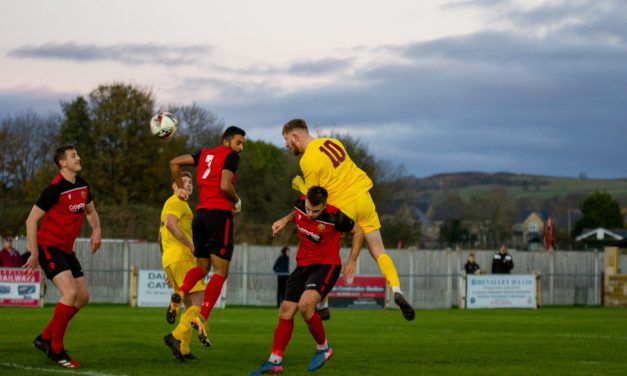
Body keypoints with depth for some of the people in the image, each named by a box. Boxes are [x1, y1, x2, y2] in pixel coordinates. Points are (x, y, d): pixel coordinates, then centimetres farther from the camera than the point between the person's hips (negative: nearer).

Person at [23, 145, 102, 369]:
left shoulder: (82, 186, 6)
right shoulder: (55, 189, -18)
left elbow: (91, 211, 22)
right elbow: (32, 220, -15)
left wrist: (96, 229, 0)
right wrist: (34, 254, -17)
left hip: (66, 249, 9)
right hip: (49, 247, -9)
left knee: (83, 297, 7)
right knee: (70, 293, -22)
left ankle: (45, 338, 18)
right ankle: (55, 349, -10)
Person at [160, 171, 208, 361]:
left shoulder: (169, 204, 28)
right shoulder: (177, 201, -3)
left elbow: (160, 237, 31)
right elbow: (171, 223, -23)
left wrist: (167, 267, 31)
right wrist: (191, 246, -21)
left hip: (169, 260, 10)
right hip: (182, 257, -10)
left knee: (190, 306, 11)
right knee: (199, 302, -12)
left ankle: (183, 350, 6)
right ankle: (177, 337, -22)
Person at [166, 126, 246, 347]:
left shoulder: (204, 153, 18)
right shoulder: (231, 156, -2)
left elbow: (175, 163, 17)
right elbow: (225, 186, -14)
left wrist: (180, 188, 25)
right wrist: (237, 201, 4)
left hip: (200, 213, 7)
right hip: (220, 213, -7)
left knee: (202, 267, 19)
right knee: (220, 272, -4)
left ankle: (180, 293, -11)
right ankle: (202, 317, -18)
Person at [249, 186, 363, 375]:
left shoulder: (334, 217, -22)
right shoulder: (300, 204, -7)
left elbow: (358, 232, -4)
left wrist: (352, 261, -4)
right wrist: (285, 220, 8)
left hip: (326, 266, -6)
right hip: (303, 265, 6)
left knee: (305, 304, -29)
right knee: (286, 310, 1)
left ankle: (323, 349, -6)